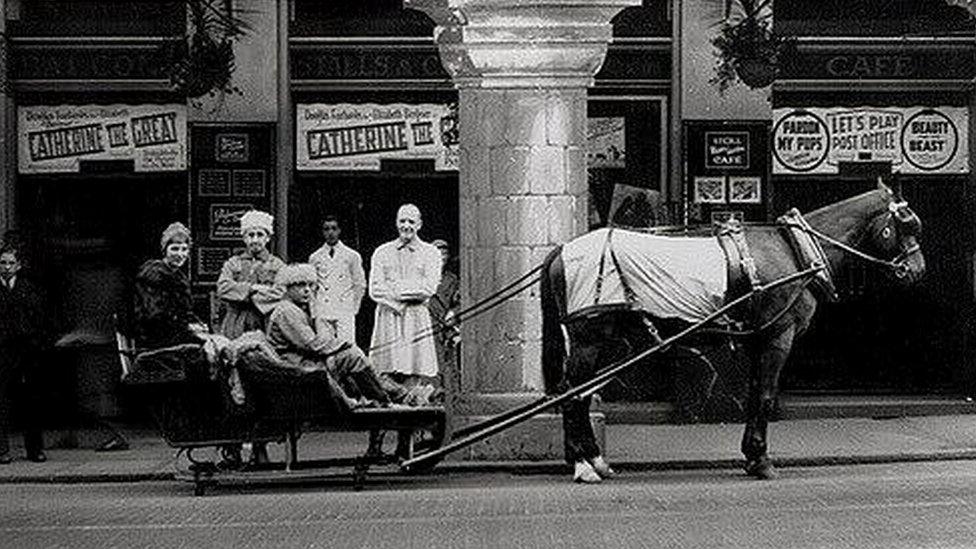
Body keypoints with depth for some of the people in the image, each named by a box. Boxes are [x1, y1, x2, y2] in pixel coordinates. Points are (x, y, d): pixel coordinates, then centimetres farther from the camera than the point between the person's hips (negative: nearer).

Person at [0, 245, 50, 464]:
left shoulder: (30, 289, 9)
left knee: (30, 401, 7)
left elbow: (42, 320, 10)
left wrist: (41, 343, 0)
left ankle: (35, 449, 14)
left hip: (28, 352, 2)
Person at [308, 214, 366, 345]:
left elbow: (360, 284, 11)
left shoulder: (352, 256, 6)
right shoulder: (314, 258, 10)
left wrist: (353, 308, 5)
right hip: (322, 313, 2)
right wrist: (313, 311, 8)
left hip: (345, 311, -1)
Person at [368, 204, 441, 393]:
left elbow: (428, 289, -3)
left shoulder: (430, 253, 10)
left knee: (416, 371, -9)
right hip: (388, 318, 1)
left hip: (417, 319, -1)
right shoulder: (382, 252, 14)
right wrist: (397, 305, -9)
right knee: (387, 374, -5)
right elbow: (375, 290, 4)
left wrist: (394, 289, -5)